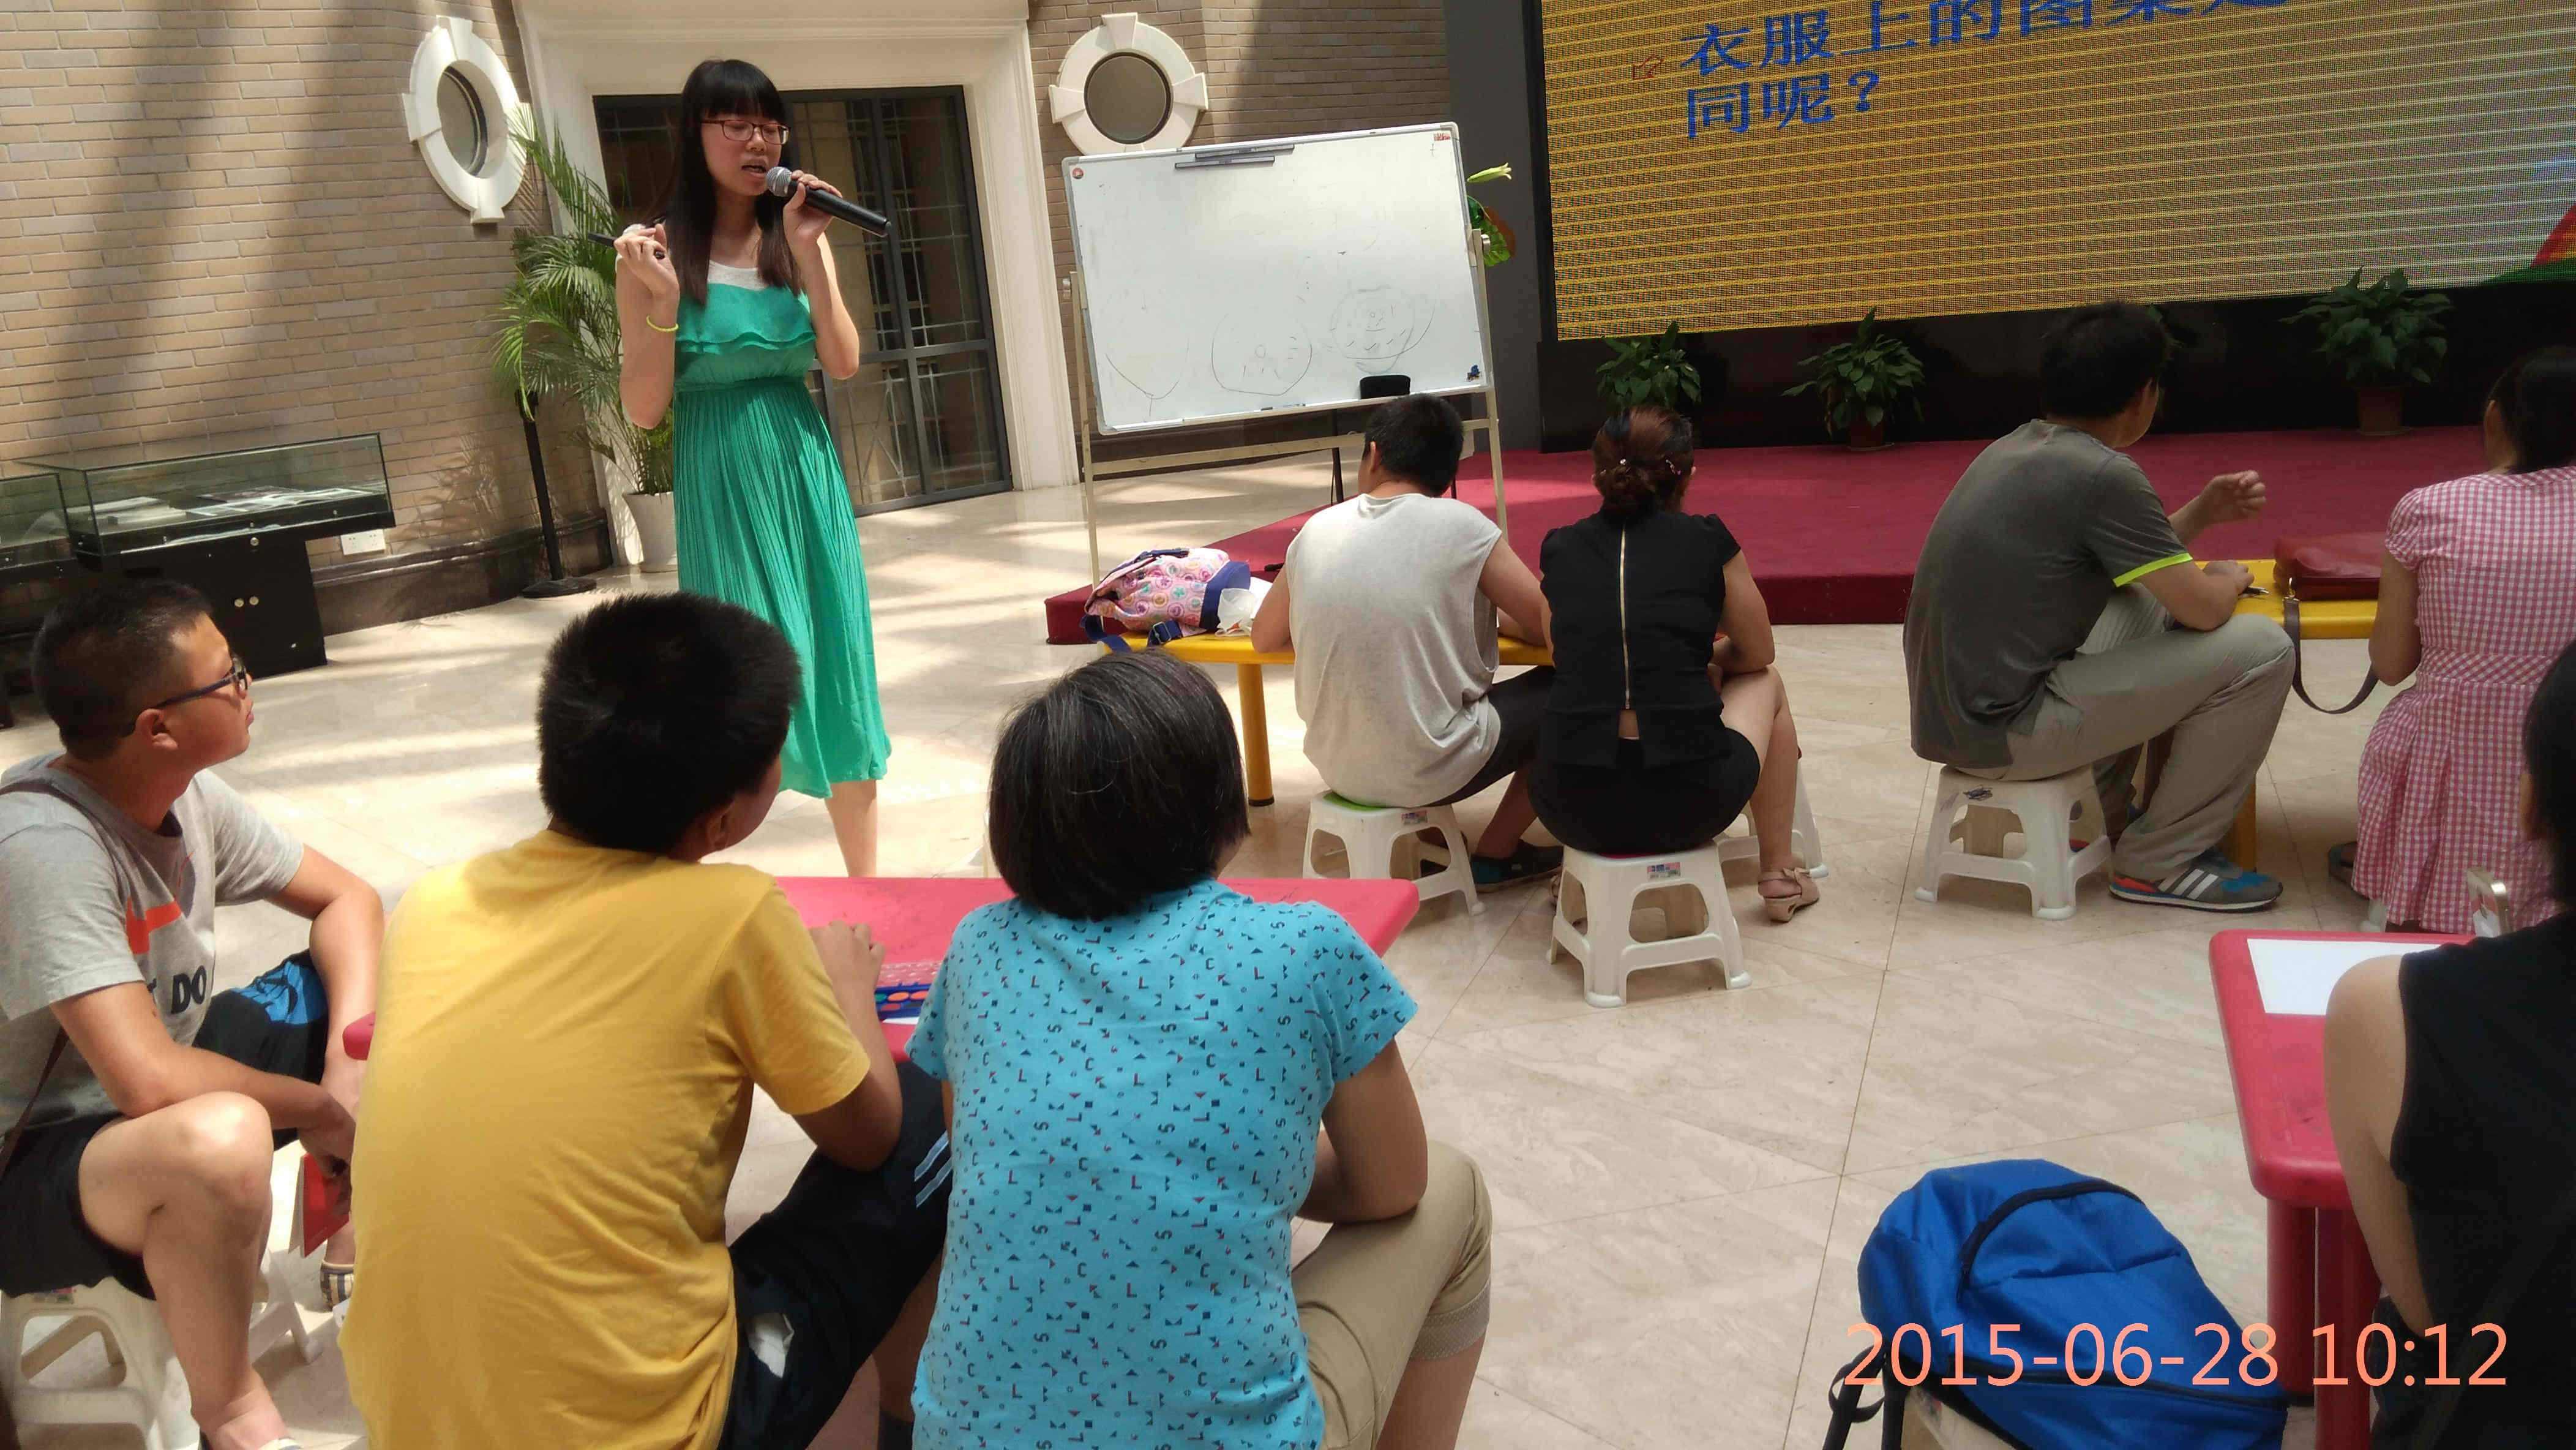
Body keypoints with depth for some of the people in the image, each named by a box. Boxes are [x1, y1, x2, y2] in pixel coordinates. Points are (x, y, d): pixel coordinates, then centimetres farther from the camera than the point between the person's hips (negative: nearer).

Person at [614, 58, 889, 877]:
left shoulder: (798, 237, 6)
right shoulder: (657, 250, -4)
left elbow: (844, 364, -6)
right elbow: (645, 411, -8)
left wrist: (809, 253, -14)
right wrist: (662, 299, -20)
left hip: (807, 475, 4)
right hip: (720, 483, -3)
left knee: (838, 672, 8)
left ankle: (866, 887, 21)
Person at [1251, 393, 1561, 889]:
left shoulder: (1317, 530, -1)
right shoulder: (1461, 525, -11)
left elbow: (1265, 638, 13)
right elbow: (1551, 628, -3)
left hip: (1340, 769, 5)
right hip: (1436, 771, -5)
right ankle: (1495, 854, 23)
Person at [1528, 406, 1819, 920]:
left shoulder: (1560, 549, 7)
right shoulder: (1708, 541, 0)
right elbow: (1757, 654, 15)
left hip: (1574, 810, 3)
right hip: (1688, 804, -2)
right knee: (1764, 685, 30)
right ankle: (1779, 874, 37)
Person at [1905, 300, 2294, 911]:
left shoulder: (2020, 448, 10)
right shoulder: (2102, 473, -17)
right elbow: (2202, 609, -11)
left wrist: (2203, 512, 16)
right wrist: (2230, 578, 11)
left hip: (1954, 711, 9)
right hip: (2001, 730, -9)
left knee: (2148, 606, 27)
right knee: (2260, 649, -6)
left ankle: (2108, 815, 31)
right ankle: (2160, 862, 7)